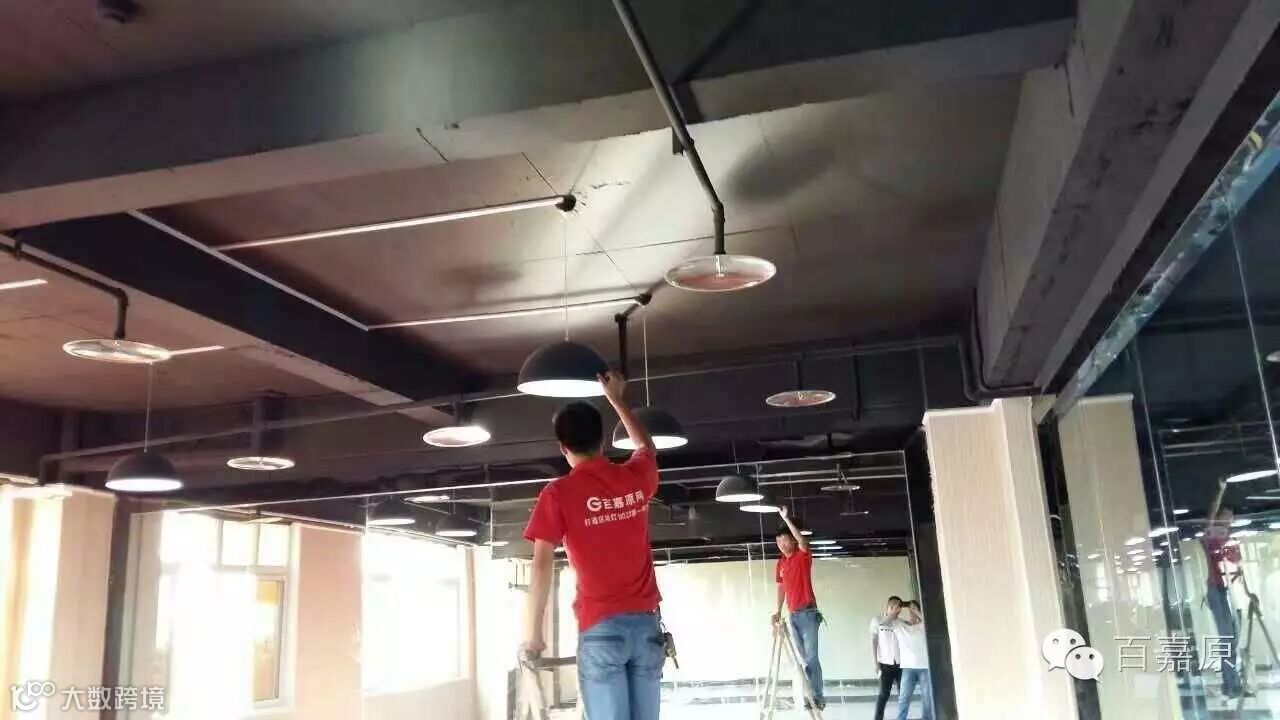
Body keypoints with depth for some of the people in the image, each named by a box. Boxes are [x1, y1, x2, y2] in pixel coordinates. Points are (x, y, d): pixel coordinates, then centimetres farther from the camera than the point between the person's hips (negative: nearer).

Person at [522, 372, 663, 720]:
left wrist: (533, 635, 0)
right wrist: (616, 399, 40)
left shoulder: (558, 494, -4)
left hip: (600, 627, -4)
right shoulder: (636, 479, 7)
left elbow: (542, 568, -7)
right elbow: (647, 448, 32)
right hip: (646, 622, 4)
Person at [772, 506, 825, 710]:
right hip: (792, 615, 7)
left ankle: (818, 696, -6)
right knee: (804, 658, 10)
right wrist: (778, 611, 11)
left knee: (811, 656, -9)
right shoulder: (781, 563, 12)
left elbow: (802, 540, -27)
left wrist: (786, 518, -29)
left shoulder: (803, 556, -6)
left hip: (808, 612, -6)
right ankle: (811, 695, 15)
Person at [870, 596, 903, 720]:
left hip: (901, 663, 2)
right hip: (885, 663, -2)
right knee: (884, 693, -5)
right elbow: (874, 641, 2)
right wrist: (875, 661, -3)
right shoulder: (877, 620, 4)